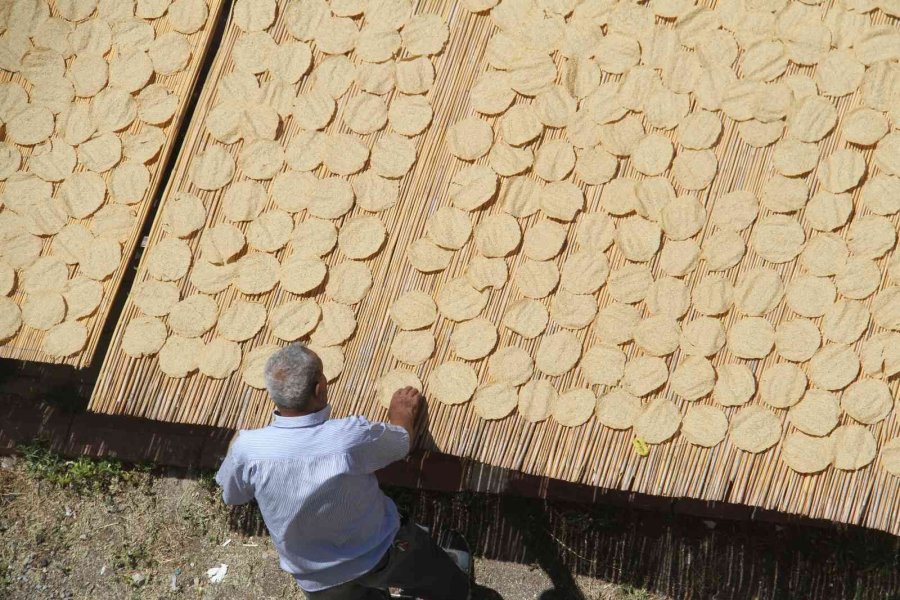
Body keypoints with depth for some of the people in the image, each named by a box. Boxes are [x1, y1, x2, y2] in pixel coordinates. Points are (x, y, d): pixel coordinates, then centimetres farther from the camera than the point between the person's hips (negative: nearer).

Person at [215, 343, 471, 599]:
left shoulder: (247, 448, -30)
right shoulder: (352, 437, -35)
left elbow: (231, 496, -5)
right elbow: (402, 440, -10)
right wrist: (402, 415, 13)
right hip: (380, 552, -2)